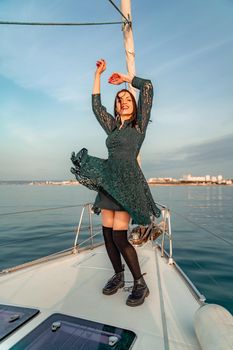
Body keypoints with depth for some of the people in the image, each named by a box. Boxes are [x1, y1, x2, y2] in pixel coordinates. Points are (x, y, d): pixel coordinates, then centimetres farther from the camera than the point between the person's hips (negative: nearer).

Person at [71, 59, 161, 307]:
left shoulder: (139, 123, 6)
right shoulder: (112, 126, 20)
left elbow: (147, 87, 1)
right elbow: (96, 104, 25)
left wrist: (125, 78, 15)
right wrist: (98, 74, 25)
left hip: (128, 182, -6)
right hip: (108, 182, 6)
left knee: (119, 236, -12)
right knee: (107, 234, 4)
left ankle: (140, 284, 5)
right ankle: (118, 277, 21)